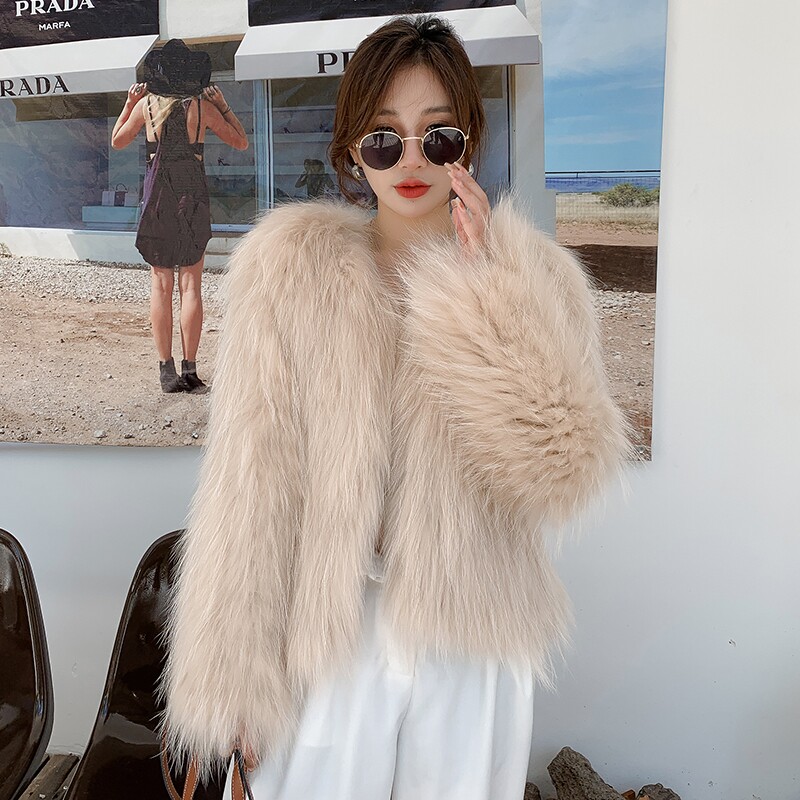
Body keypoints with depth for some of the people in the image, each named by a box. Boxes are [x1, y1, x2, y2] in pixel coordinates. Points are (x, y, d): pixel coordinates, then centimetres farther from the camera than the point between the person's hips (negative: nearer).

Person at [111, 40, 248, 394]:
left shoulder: (146, 104, 2)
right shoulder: (203, 105, -2)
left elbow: (117, 142, 17)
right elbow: (240, 142, 9)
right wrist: (223, 104, 14)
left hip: (157, 196, 1)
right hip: (193, 196, -1)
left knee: (161, 285, 4)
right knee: (190, 285, 2)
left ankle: (167, 370, 2)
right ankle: (189, 370, 0)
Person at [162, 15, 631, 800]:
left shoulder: (537, 277, -3)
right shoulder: (291, 263, -8)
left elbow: (566, 470, -15)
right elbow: (249, 483, -9)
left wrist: (487, 291, -20)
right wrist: (233, 673, -7)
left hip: (473, 644, 2)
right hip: (326, 643, -1)